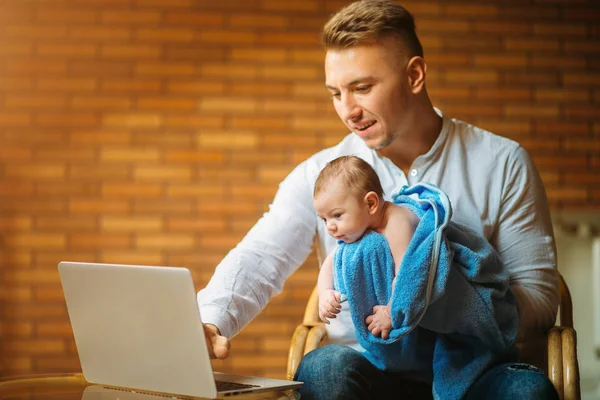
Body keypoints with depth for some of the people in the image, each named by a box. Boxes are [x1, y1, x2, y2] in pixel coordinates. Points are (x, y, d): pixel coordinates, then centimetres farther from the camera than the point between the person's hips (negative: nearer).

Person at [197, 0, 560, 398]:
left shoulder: (503, 163, 3)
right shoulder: (320, 175, 8)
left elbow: (540, 298, 0)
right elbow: (256, 261, -2)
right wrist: (210, 321, -25)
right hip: (368, 365, 1)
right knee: (324, 368, -33)